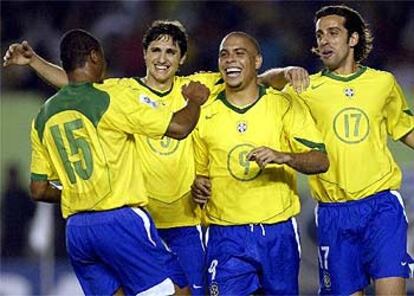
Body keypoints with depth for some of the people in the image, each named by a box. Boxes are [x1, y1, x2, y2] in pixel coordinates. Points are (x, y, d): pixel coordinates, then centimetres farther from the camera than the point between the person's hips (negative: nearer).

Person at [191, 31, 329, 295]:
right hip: (226, 236, 0)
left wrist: (283, 157, -25)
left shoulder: (284, 106, 0)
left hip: (278, 233, 0)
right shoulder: (205, 115, 4)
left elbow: (321, 161, -7)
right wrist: (199, 187, -6)